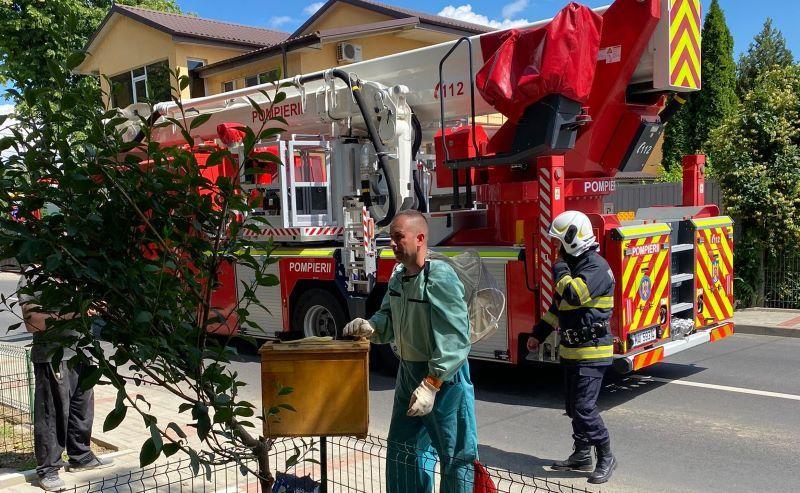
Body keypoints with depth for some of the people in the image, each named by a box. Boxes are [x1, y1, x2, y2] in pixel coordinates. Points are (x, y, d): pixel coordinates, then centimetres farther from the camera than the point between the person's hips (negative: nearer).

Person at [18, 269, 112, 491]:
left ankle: (81, 457, 31)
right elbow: (31, 322, -17)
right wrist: (70, 313, -24)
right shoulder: (31, 279, -9)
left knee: (82, 409, 15)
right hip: (53, 357, -7)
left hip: (80, 351, 7)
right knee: (52, 414, 1)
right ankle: (48, 469, 14)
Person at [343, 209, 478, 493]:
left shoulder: (440, 277, -21)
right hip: (409, 374, 8)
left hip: (444, 377, -8)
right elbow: (389, 318, 13)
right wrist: (369, 327, -10)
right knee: (403, 451, 17)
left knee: (455, 454, 5)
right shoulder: (398, 278, 6)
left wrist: (431, 384, -28)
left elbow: (455, 339, -25)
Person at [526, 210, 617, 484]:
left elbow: (574, 294, -32)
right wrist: (539, 334, 23)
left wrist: (560, 271, -14)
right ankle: (582, 456, 26)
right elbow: (559, 305, 23)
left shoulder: (596, 266, -15)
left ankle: (606, 458, 5)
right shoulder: (573, 265, 15)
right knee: (574, 408, 14)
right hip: (571, 351, 10)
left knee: (584, 408, -10)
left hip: (592, 352, -10)